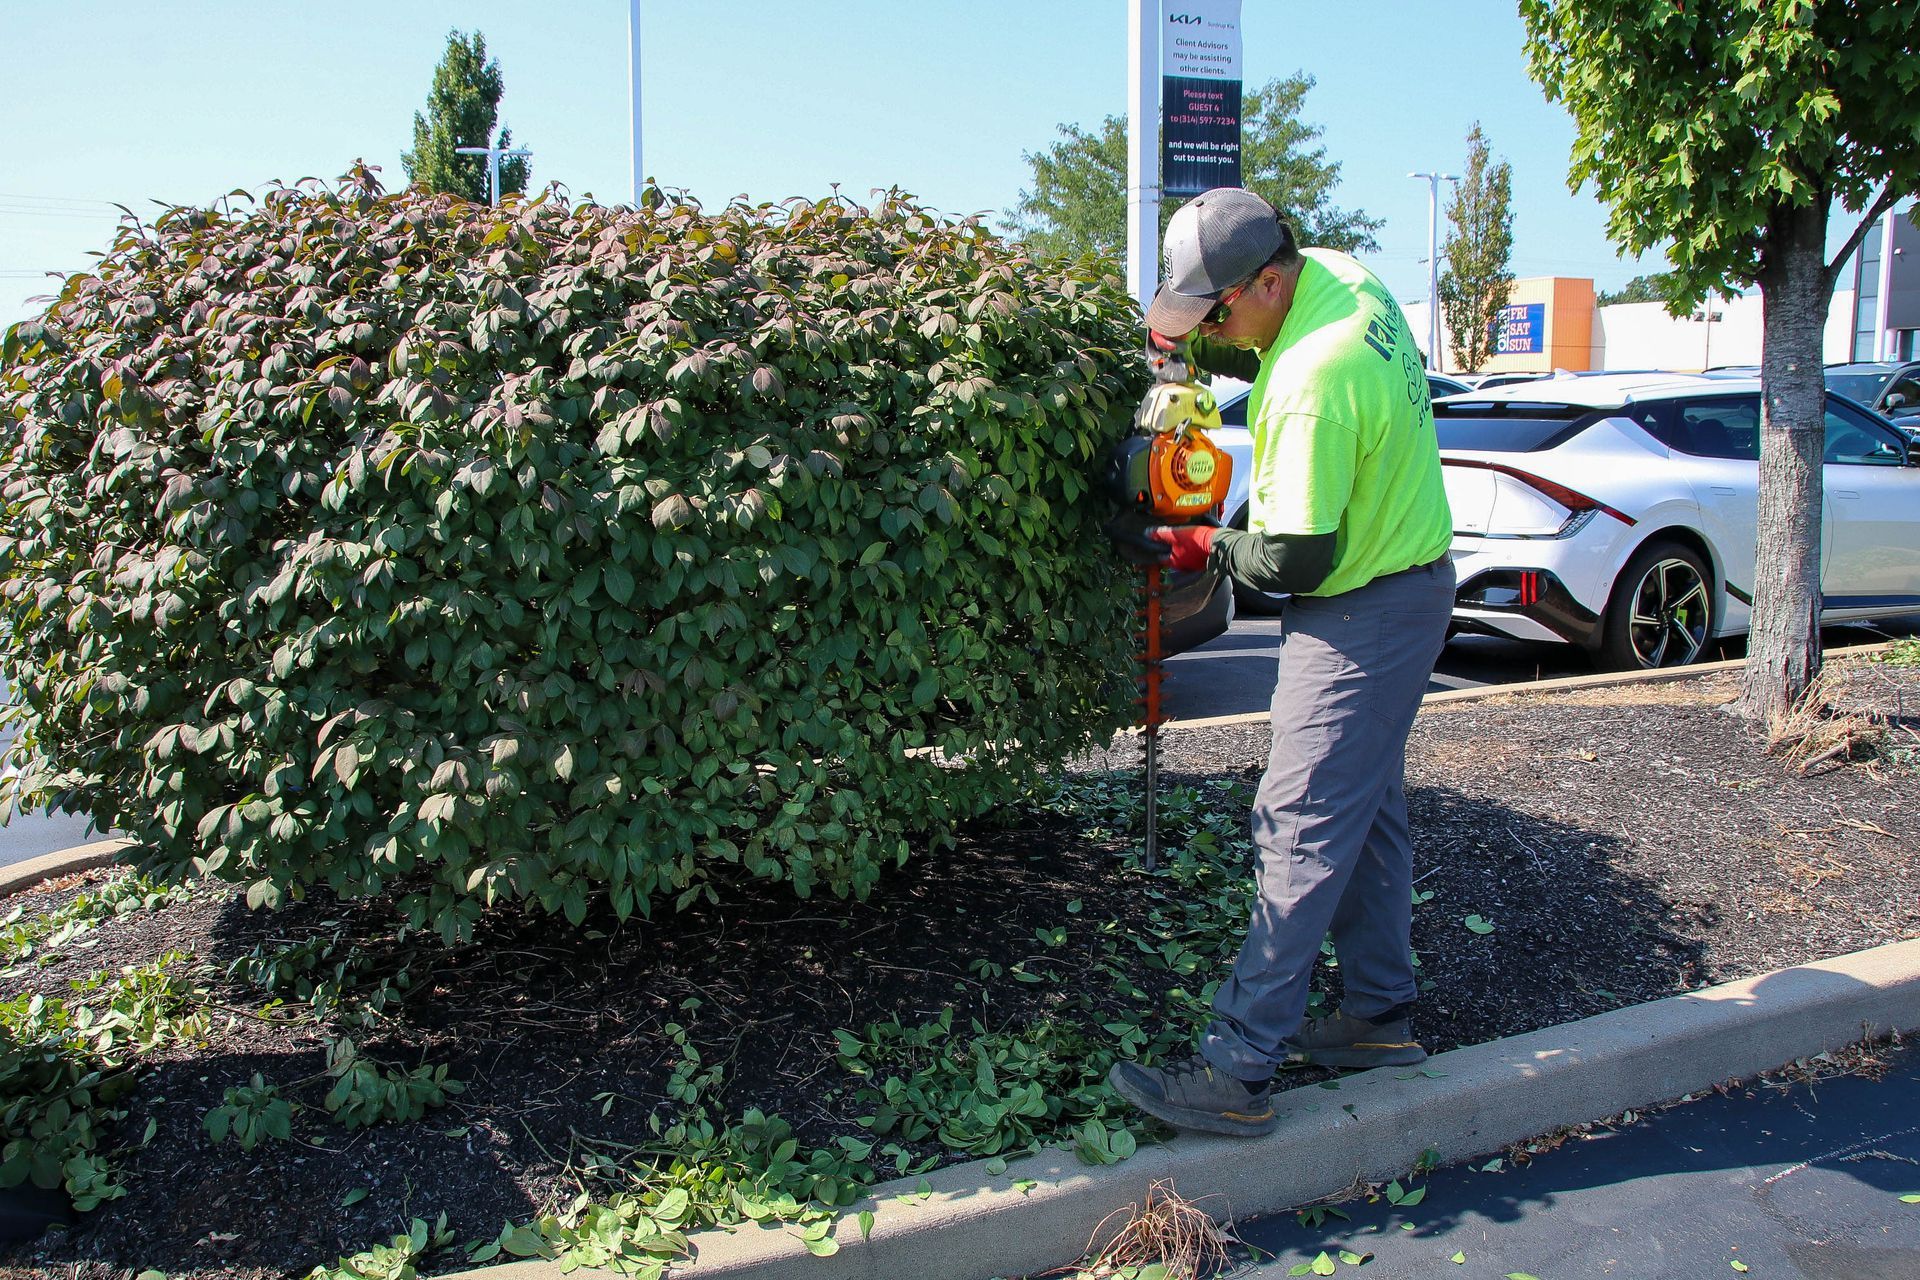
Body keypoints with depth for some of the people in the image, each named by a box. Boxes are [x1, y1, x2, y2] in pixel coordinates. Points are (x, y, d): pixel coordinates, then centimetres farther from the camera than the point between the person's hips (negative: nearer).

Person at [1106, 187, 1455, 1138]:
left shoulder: (1313, 382, -29)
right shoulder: (1334, 274, 1)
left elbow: (1296, 559, -25)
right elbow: (1255, 353, 22)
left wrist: (1203, 549, -8)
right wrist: (1186, 343, 4)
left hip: (1363, 614, -10)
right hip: (1408, 582, 10)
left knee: (1303, 831, -9)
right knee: (1368, 810, 17)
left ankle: (1235, 1073, -4)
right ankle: (1381, 1015, 29)